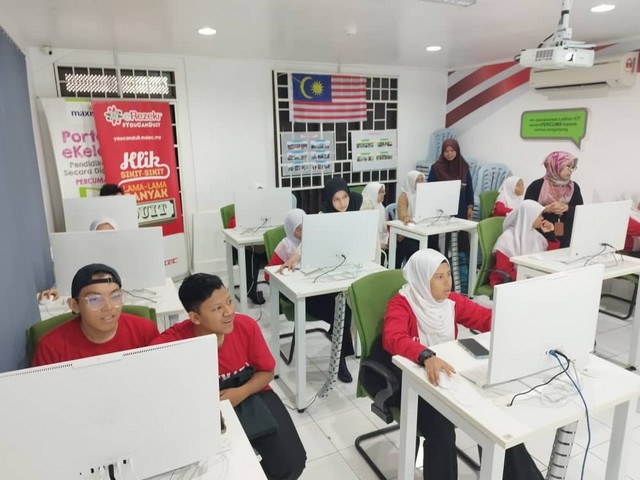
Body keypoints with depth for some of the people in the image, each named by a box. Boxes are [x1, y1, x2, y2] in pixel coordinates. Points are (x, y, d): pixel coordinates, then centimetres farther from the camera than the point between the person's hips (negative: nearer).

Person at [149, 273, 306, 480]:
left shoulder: (246, 326, -20)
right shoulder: (174, 340, -26)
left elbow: (266, 371, -6)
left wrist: (241, 393, -25)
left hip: (250, 395, 1)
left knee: (291, 463, -10)